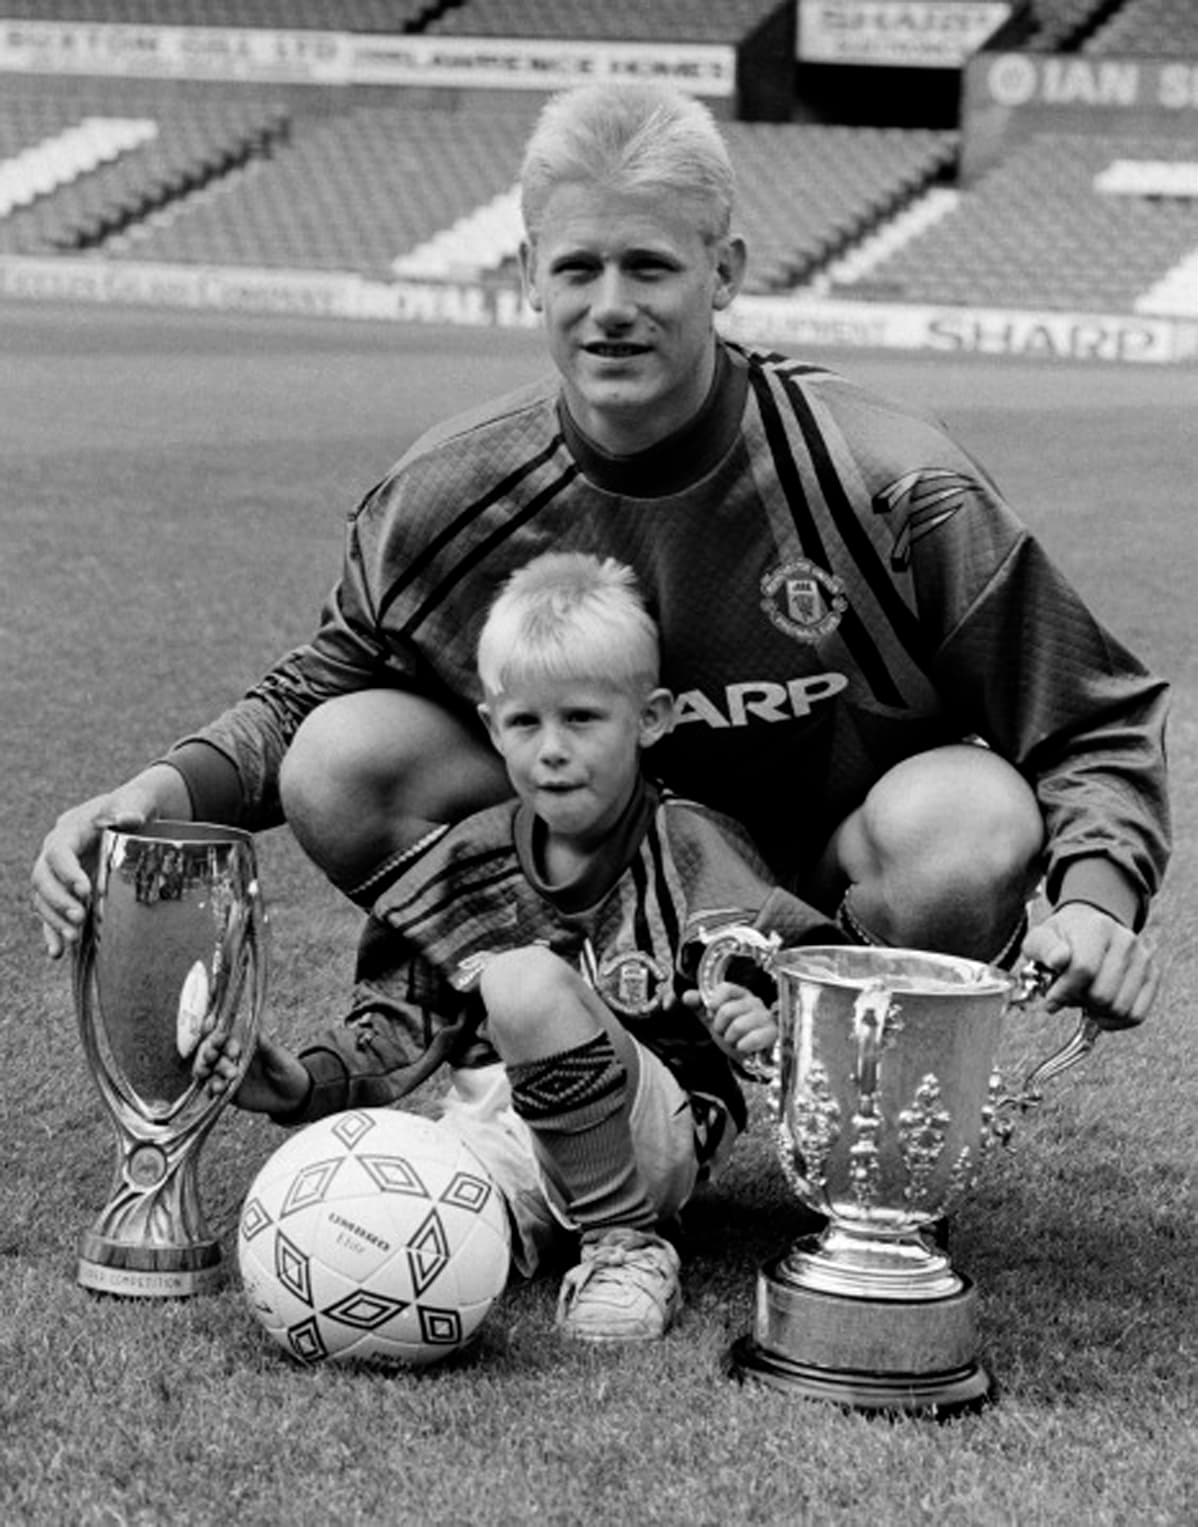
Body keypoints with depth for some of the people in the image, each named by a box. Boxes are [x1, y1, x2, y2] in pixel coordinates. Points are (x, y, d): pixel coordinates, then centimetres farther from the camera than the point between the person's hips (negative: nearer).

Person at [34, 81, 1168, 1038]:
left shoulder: (891, 488, -21)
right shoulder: (445, 499, -12)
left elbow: (1095, 728, -13)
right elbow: (310, 690, 6)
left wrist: (1094, 899, -33)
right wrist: (167, 791, -14)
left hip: (834, 888, -2)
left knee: (967, 828, -35)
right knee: (345, 762, -17)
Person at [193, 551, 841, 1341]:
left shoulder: (695, 854, -1)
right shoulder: (467, 866, 12)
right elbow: (408, 1021, 18)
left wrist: (774, 1025, -25)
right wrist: (306, 1082, 1)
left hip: (657, 1137, -2)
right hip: (498, 1134, 2)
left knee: (523, 978, -32)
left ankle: (628, 1247, -19)